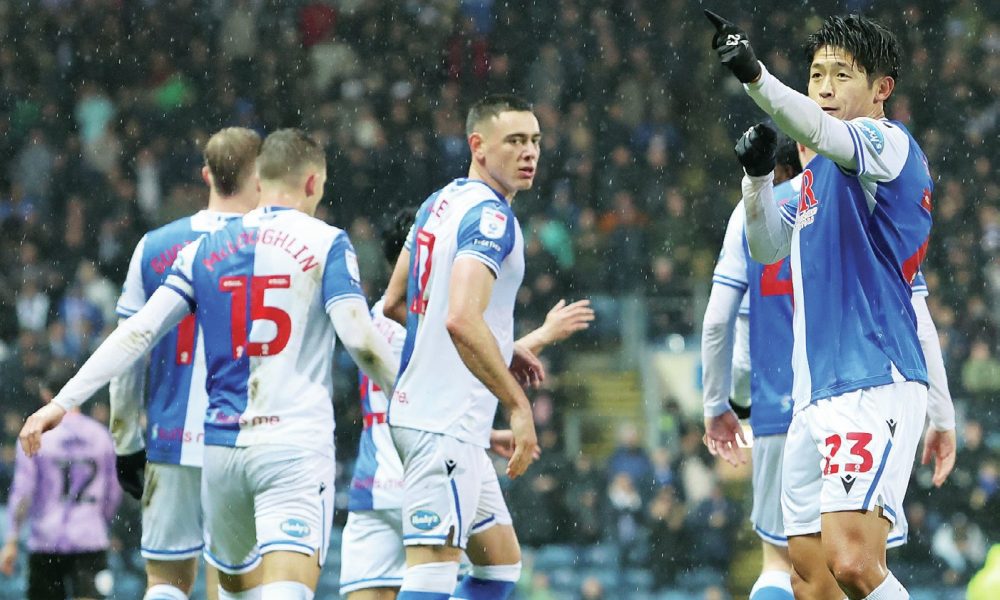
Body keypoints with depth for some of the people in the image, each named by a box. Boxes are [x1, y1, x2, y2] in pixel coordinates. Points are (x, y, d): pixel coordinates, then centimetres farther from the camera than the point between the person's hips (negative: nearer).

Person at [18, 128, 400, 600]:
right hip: (296, 446, -5)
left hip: (222, 445, 5)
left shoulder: (206, 250, 11)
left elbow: (138, 332, 4)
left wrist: (63, 402, 4)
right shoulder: (326, 244, -1)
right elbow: (359, 339, -11)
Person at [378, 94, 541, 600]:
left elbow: (394, 304, 23)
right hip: (444, 423, -10)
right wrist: (518, 404, -22)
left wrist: (499, 350, 25)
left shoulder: (440, 203, 15)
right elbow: (462, 319, -27)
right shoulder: (491, 217, -14)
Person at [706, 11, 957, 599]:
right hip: (817, 394, 9)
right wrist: (758, 175, 9)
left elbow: (823, 131, -29)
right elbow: (769, 249, 27)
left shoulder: (888, 143, -8)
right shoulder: (818, 172, 19)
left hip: (875, 385, -9)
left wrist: (755, 75, -45)